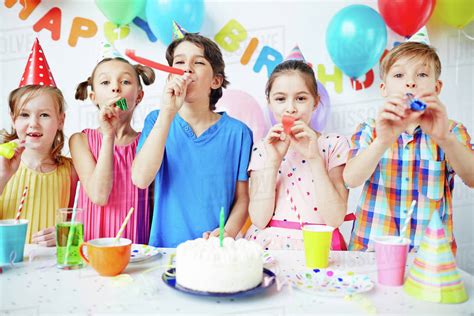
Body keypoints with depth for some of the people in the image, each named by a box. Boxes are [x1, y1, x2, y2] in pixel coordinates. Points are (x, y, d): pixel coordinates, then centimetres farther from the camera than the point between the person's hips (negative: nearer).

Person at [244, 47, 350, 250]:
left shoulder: (334, 145, 1)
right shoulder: (262, 148, 5)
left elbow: (335, 219, -9)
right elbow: (259, 220, -5)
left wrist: (314, 157, -14)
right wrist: (273, 161, -12)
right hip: (267, 245, 1)